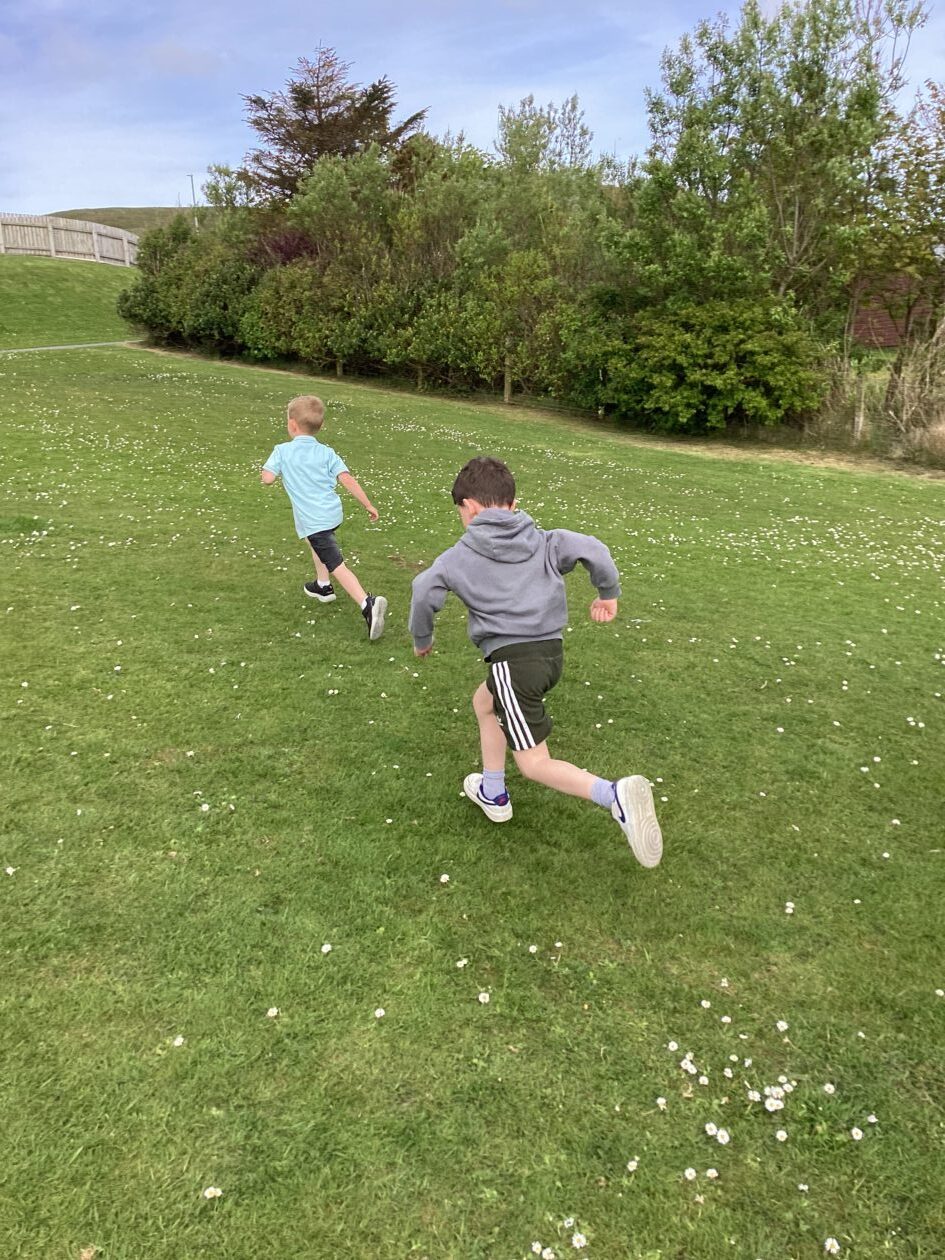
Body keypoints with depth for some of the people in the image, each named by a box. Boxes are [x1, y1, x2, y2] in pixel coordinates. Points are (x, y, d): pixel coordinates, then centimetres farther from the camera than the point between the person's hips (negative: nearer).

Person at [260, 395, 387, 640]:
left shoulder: (282, 451, -4)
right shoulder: (326, 452, 5)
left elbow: (267, 478, -10)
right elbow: (347, 479, -4)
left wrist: (270, 464, 13)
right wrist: (368, 505, -1)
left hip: (312, 520, -6)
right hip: (333, 512, 6)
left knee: (337, 565, -13)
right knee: (317, 544, 37)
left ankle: (367, 604, -30)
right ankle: (323, 586, 50)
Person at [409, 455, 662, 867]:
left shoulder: (459, 557, 1)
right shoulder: (544, 542, 10)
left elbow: (424, 592, -5)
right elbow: (593, 549, -1)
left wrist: (422, 640, 13)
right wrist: (608, 594, 15)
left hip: (512, 659, -7)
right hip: (552, 651, 7)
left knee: (534, 764, -3)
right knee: (484, 703, 32)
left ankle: (616, 796, -26)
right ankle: (492, 793, 41)